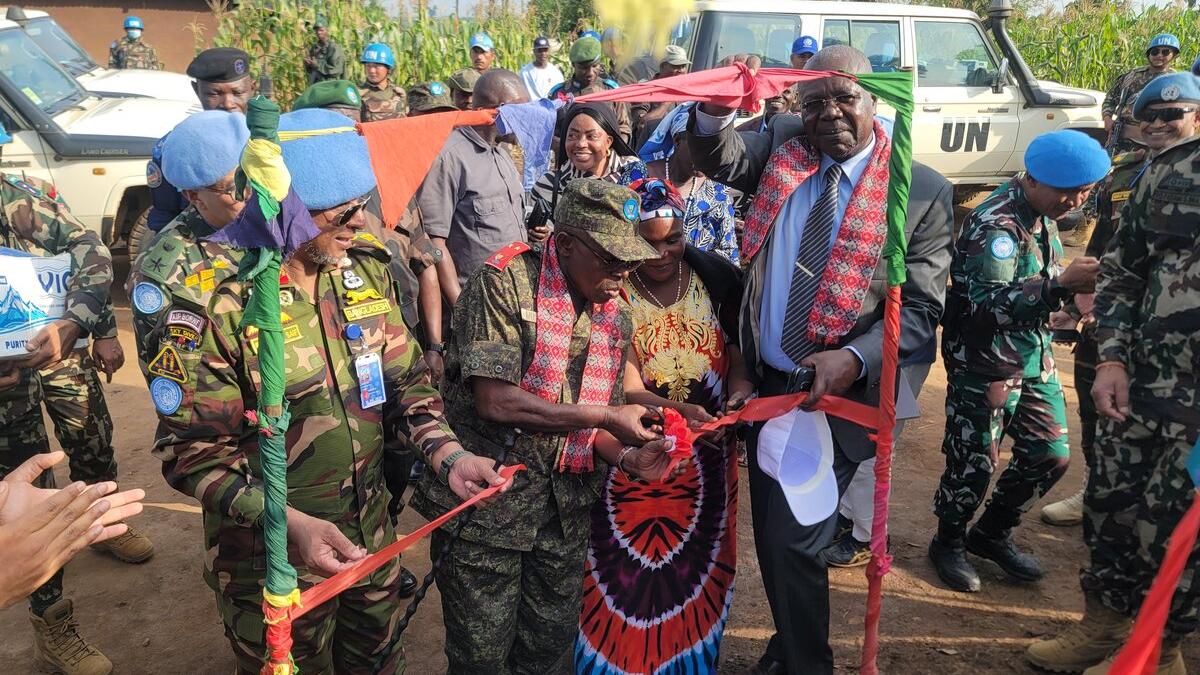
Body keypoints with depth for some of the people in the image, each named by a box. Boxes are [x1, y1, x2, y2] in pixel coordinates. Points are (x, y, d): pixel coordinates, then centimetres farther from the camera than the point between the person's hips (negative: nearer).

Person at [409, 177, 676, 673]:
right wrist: (607, 417, -19)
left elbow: (591, 428, 11)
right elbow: (495, 401, -22)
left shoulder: (616, 317, 7)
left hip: (565, 513, 6)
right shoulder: (505, 284, -13)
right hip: (487, 502, -5)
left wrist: (629, 458, -11)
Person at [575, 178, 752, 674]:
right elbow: (625, 389, -18)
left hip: (707, 454, 3)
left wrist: (739, 385, -17)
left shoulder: (716, 276, -4)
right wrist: (680, 411, -35)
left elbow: (737, 346, 5)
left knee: (696, 566, 16)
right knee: (630, 572, 4)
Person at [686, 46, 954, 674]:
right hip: (763, 381, 5)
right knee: (770, 534, 19)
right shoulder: (783, 144, 4)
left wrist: (853, 360, -24)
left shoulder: (924, 190, -7)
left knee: (794, 542, -5)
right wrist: (717, 112, -33)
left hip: (837, 394, -4)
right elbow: (721, 160, -12)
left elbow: (921, 308, -9)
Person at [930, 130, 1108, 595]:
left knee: (1051, 455, 12)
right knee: (974, 464, 1)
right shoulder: (995, 224, -21)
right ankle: (949, 543, 26)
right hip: (985, 367, -9)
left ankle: (992, 534, 32)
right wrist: (1061, 284, -34)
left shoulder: (1042, 216, 8)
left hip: (1035, 361, 9)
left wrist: (1076, 283, 0)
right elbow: (990, 303, -29)